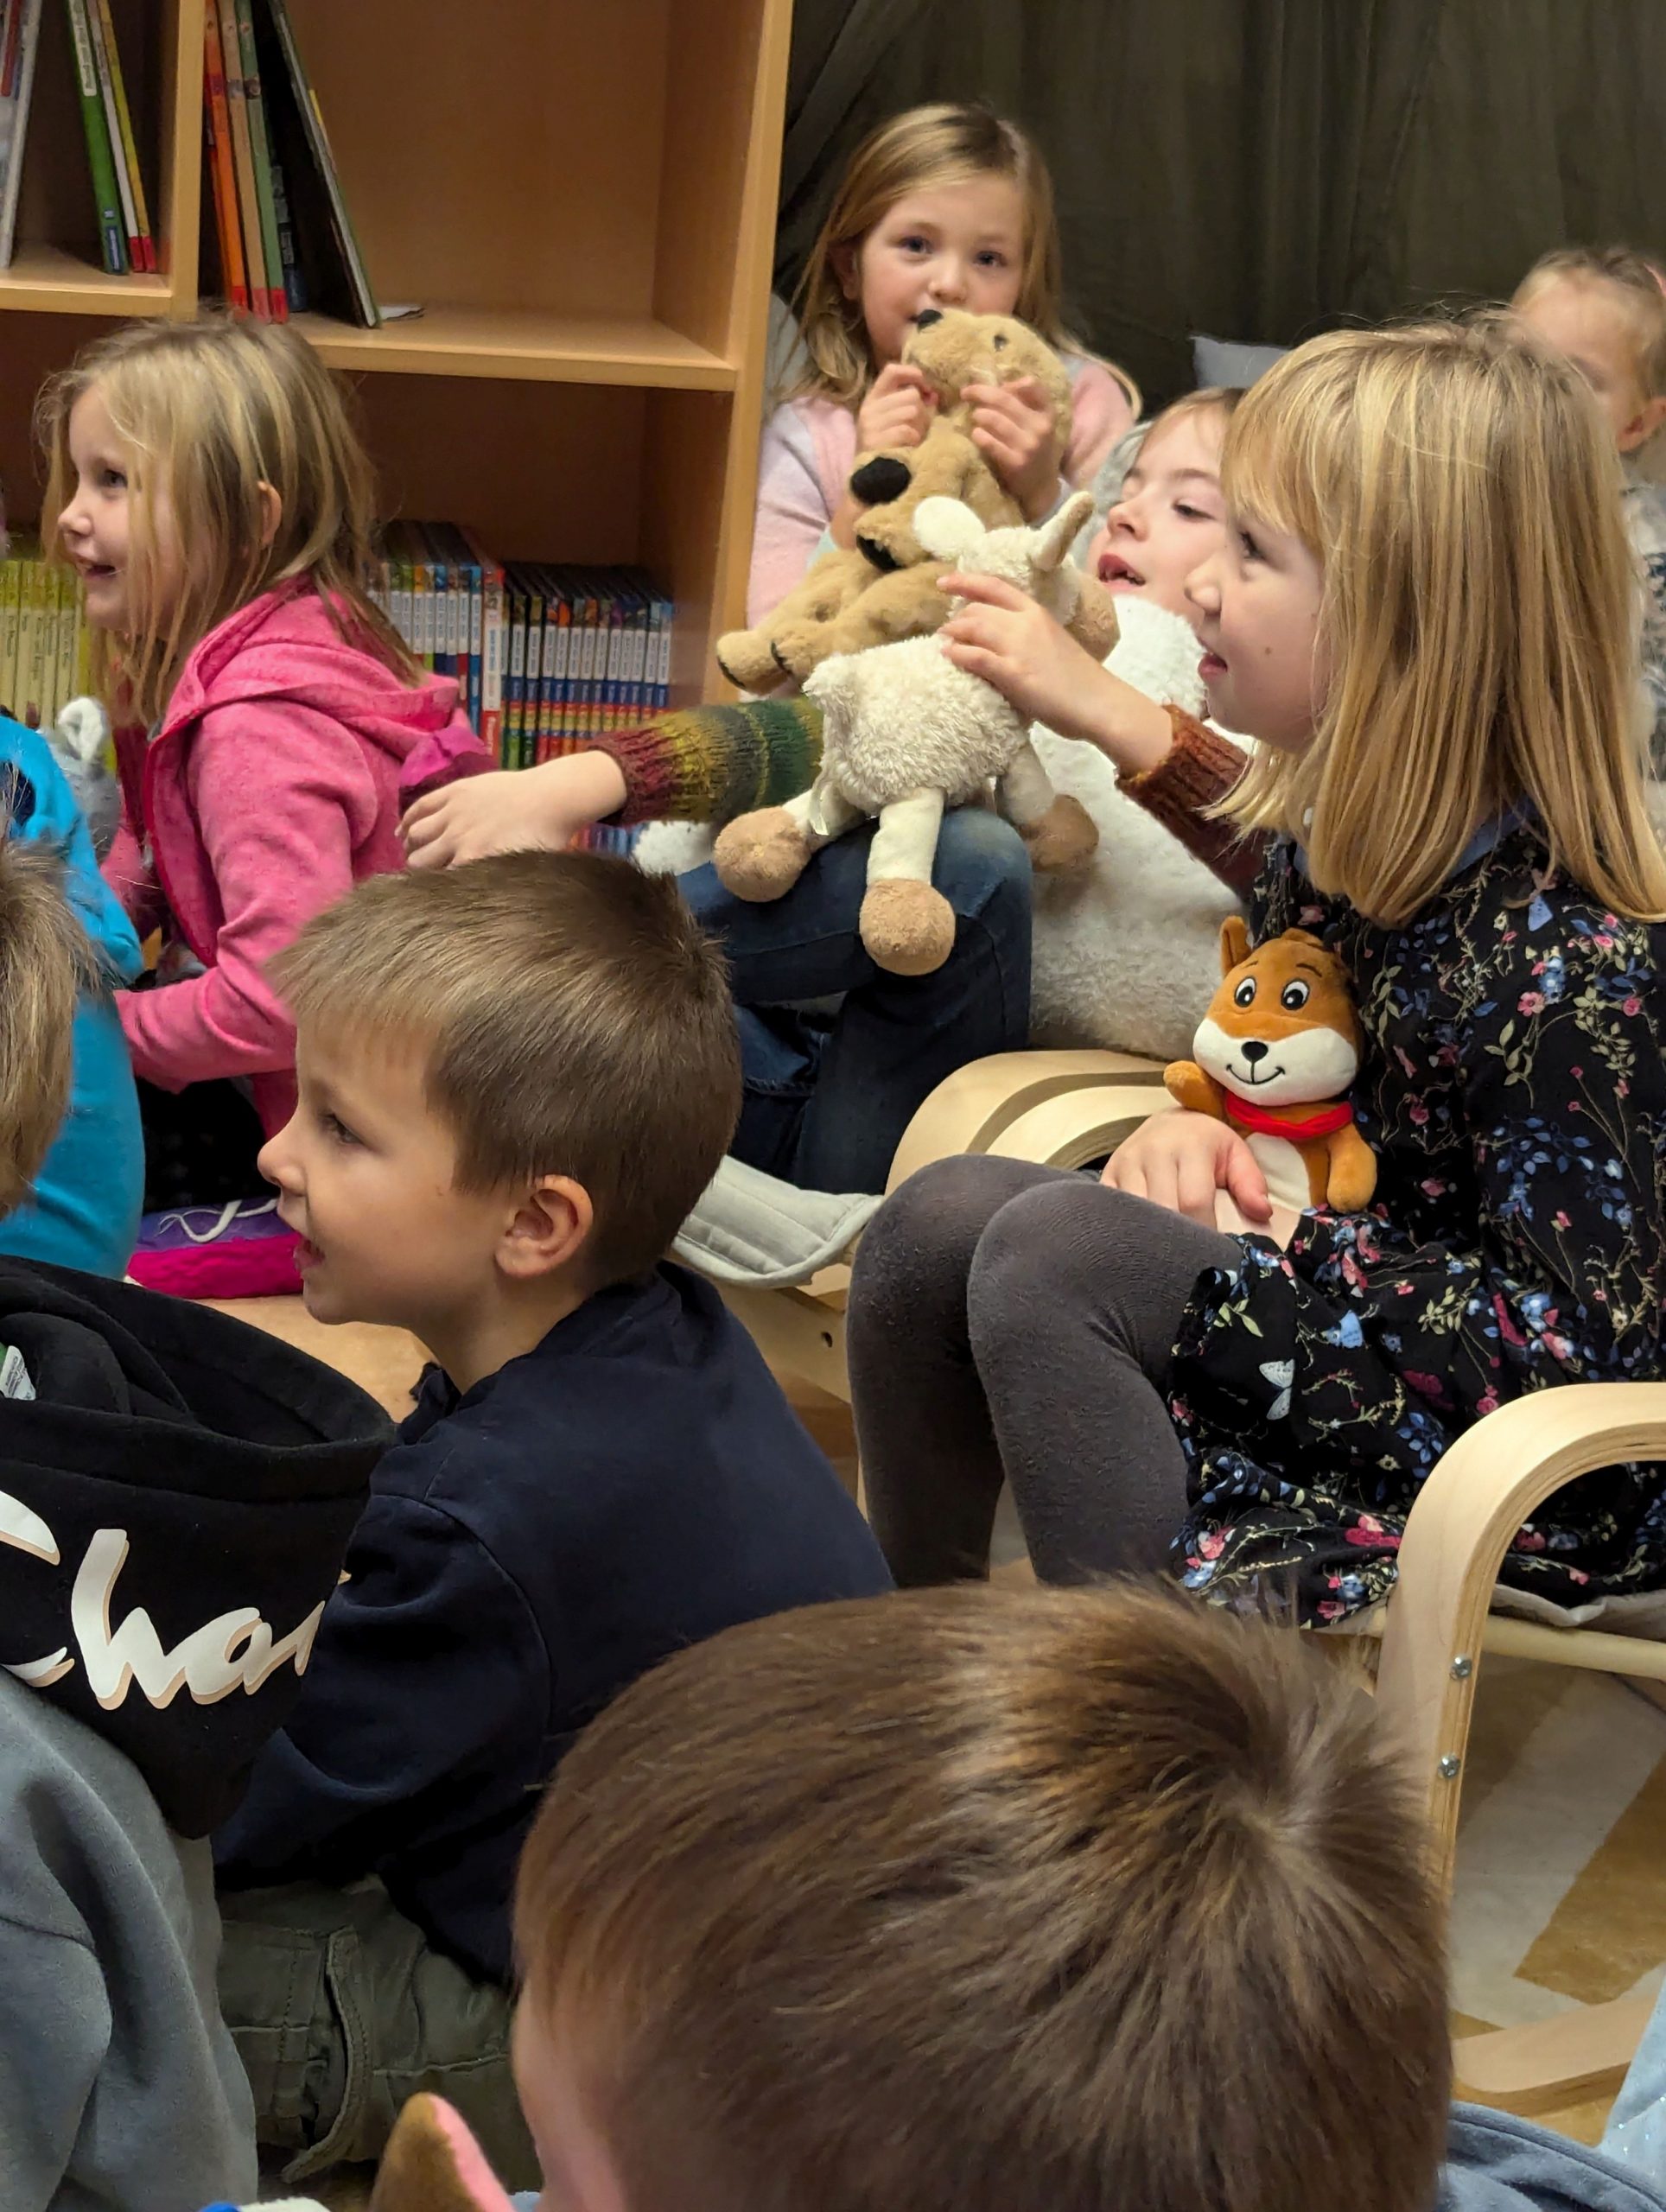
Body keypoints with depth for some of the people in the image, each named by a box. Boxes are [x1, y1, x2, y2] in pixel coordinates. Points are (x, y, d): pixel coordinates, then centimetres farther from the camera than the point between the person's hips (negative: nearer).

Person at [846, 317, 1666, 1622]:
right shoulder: (1342, 834, 1)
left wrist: (1273, 1261, -22)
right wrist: (1200, 1129, -3)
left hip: (1536, 1499, -9)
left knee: (1051, 1255, -23)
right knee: (943, 1217, -3)